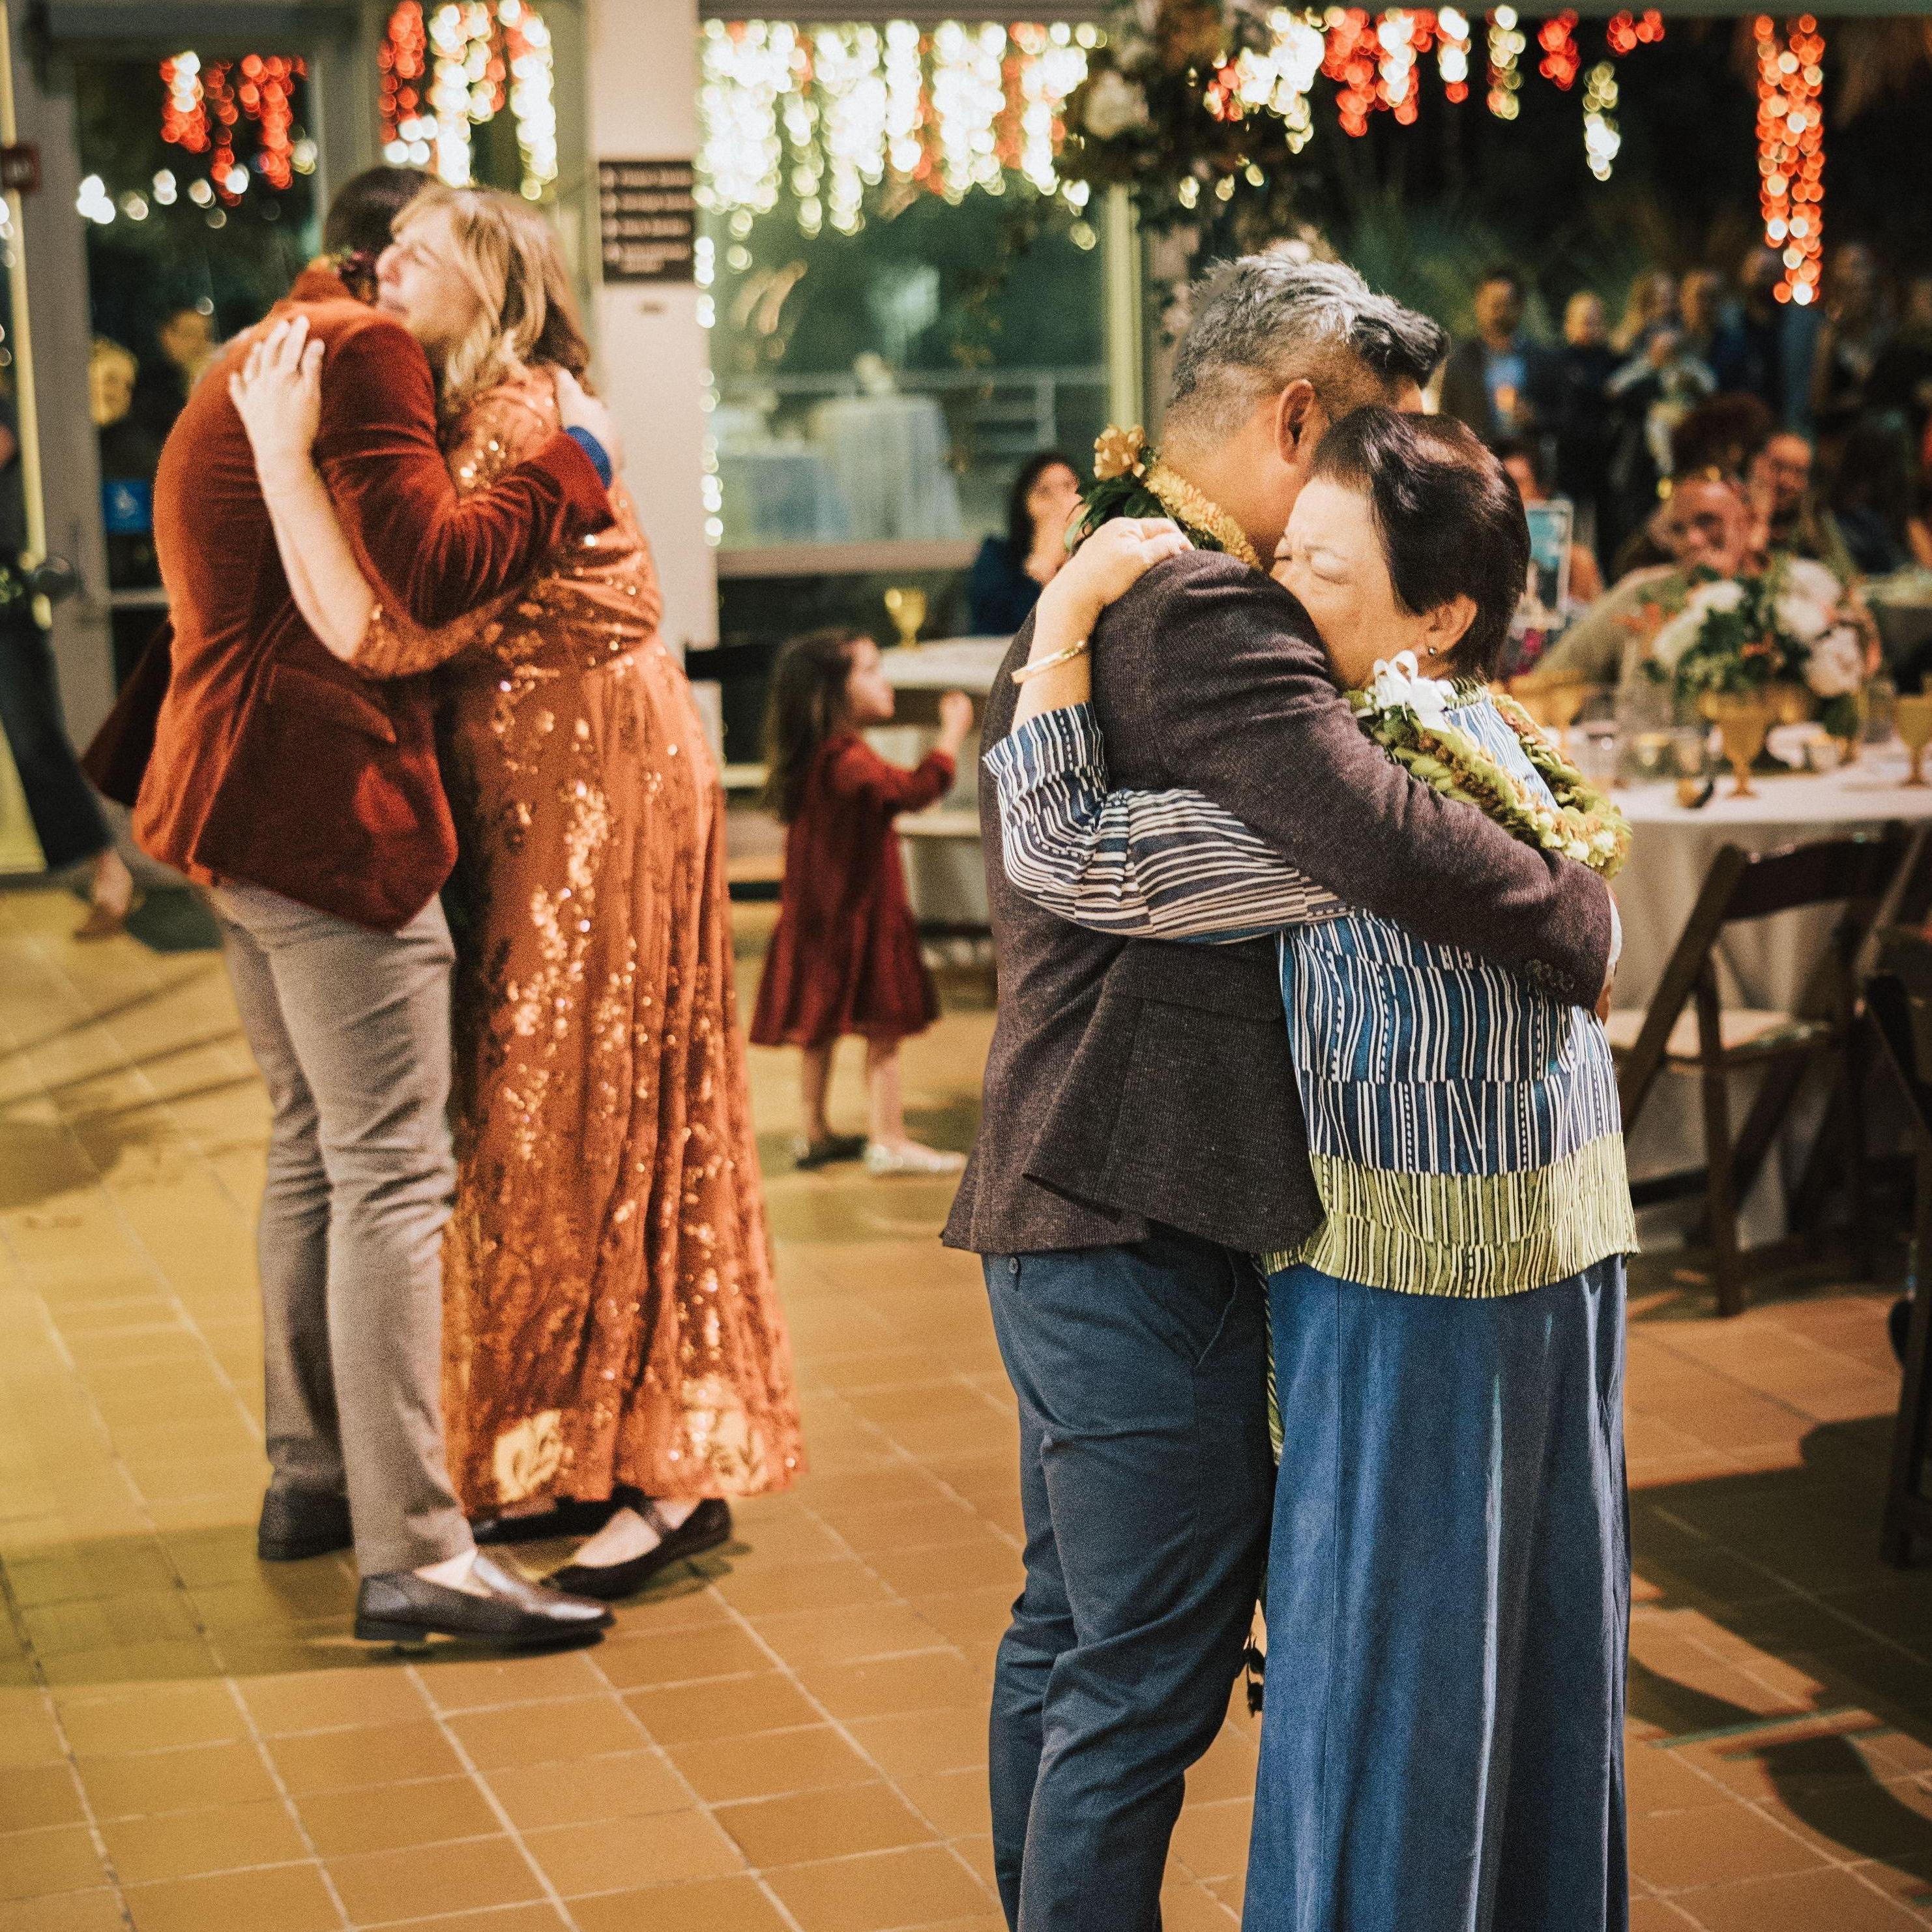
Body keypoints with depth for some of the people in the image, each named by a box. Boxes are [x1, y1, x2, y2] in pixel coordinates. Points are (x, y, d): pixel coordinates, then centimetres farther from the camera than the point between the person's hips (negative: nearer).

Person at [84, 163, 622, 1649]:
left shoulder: (247, 366, 23)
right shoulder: (360, 354, -9)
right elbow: (427, 569, -19)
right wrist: (578, 461, -9)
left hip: (241, 799, 11)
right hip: (325, 800, -11)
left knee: (314, 1149, 18)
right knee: (393, 1171, -11)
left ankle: (312, 1477, 27)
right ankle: (414, 1555, -12)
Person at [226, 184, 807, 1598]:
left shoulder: (520, 422, -19)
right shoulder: (472, 417, 12)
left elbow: (387, 632, -27)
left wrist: (286, 450, -25)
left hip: (602, 798, -10)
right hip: (534, 805, 10)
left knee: (602, 1119, -5)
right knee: (542, 1124, 12)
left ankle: (675, 1476, 4)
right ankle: (583, 1457, 22)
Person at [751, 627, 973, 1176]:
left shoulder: (812, 761, 8)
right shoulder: (847, 763, -23)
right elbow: (917, 790, -34)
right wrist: (953, 731, -23)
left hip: (819, 918, 10)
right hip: (857, 915, -10)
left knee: (819, 1027, 14)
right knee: (882, 1027, -3)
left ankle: (815, 1134, 23)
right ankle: (888, 1141, 0)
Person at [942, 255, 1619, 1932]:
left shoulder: (1098, 589, 16)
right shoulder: (1201, 617, -19)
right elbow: (1385, 839, -32)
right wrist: (1585, 919, -16)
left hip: (1061, 1209, 11)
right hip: (1148, 1225, -11)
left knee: (1068, 1637, 21)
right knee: (1149, 1679, -1)